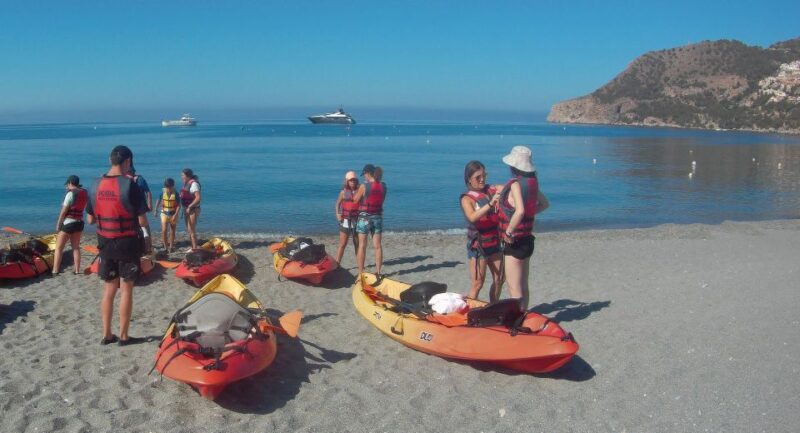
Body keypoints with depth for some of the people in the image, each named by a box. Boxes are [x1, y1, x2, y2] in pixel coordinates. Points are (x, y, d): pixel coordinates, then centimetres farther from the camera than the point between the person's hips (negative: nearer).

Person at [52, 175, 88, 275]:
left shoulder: (71, 193, -15)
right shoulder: (84, 193, 4)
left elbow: (64, 211, -13)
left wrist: (58, 224, -4)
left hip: (68, 223, -6)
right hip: (80, 222, 6)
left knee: (59, 247, 3)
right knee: (76, 247, 14)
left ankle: (55, 270, 2)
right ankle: (77, 270, 14)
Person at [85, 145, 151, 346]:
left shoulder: (96, 186, 2)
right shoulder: (130, 185, -15)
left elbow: (90, 219, 8)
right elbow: (142, 220, -13)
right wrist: (147, 236, 6)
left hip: (105, 243, 5)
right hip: (127, 243, -5)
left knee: (109, 289, 14)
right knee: (126, 289, 4)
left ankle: (107, 334, 20)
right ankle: (123, 336, 11)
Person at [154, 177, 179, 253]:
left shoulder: (175, 193, -10)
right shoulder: (163, 192, -6)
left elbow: (178, 205, -9)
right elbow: (159, 201, 6)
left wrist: (175, 214, -16)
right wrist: (156, 209, -4)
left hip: (173, 214, 0)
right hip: (164, 213, 1)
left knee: (172, 231, 8)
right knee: (164, 230, -10)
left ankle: (171, 247, 21)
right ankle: (165, 247, -2)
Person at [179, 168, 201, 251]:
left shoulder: (194, 183, -16)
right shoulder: (187, 183, 10)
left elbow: (198, 198, -24)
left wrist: (189, 207, -22)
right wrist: (185, 208, 7)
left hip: (193, 210, -10)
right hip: (187, 209, 10)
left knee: (192, 230, -7)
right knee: (189, 230, 16)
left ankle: (194, 248, -2)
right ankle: (192, 246, 26)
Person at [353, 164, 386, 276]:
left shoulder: (364, 186, -14)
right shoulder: (383, 186, -1)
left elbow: (355, 200, -4)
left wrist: (357, 190, 14)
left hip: (364, 217, -4)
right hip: (378, 217, 4)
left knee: (362, 246, 4)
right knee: (377, 246, 7)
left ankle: (361, 272, 6)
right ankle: (378, 272, 11)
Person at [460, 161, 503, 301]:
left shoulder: (492, 190, 4)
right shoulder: (467, 198, -11)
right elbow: (472, 217, -29)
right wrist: (490, 204, -40)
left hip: (494, 242, 6)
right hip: (478, 244, -6)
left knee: (499, 279, 12)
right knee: (477, 284, -4)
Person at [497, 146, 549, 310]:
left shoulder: (516, 184, -19)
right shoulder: (531, 182, 6)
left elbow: (520, 211, -34)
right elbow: (545, 203, 22)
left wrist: (508, 232, -24)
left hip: (514, 242, -9)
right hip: (527, 239, 9)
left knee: (514, 290, -4)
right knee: (523, 286, 18)